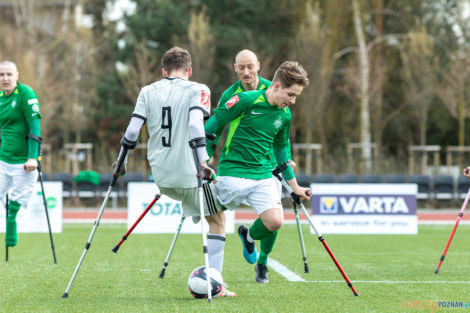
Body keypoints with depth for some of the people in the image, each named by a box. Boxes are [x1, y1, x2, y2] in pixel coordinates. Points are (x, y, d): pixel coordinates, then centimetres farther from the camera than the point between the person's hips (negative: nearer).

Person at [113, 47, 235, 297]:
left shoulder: (148, 91, 8)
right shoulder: (197, 90, -3)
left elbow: (133, 128, 3)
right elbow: (196, 124, -19)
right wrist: (203, 161, -26)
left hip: (160, 175, 4)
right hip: (188, 172, -4)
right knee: (217, 219, 11)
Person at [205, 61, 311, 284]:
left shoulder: (284, 115, 9)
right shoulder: (246, 100, -12)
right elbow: (213, 123, -5)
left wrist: (295, 186, 27)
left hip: (263, 175, 4)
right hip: (232, 172, -4)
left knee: (275, 222, -11)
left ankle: (262, 262, 19)